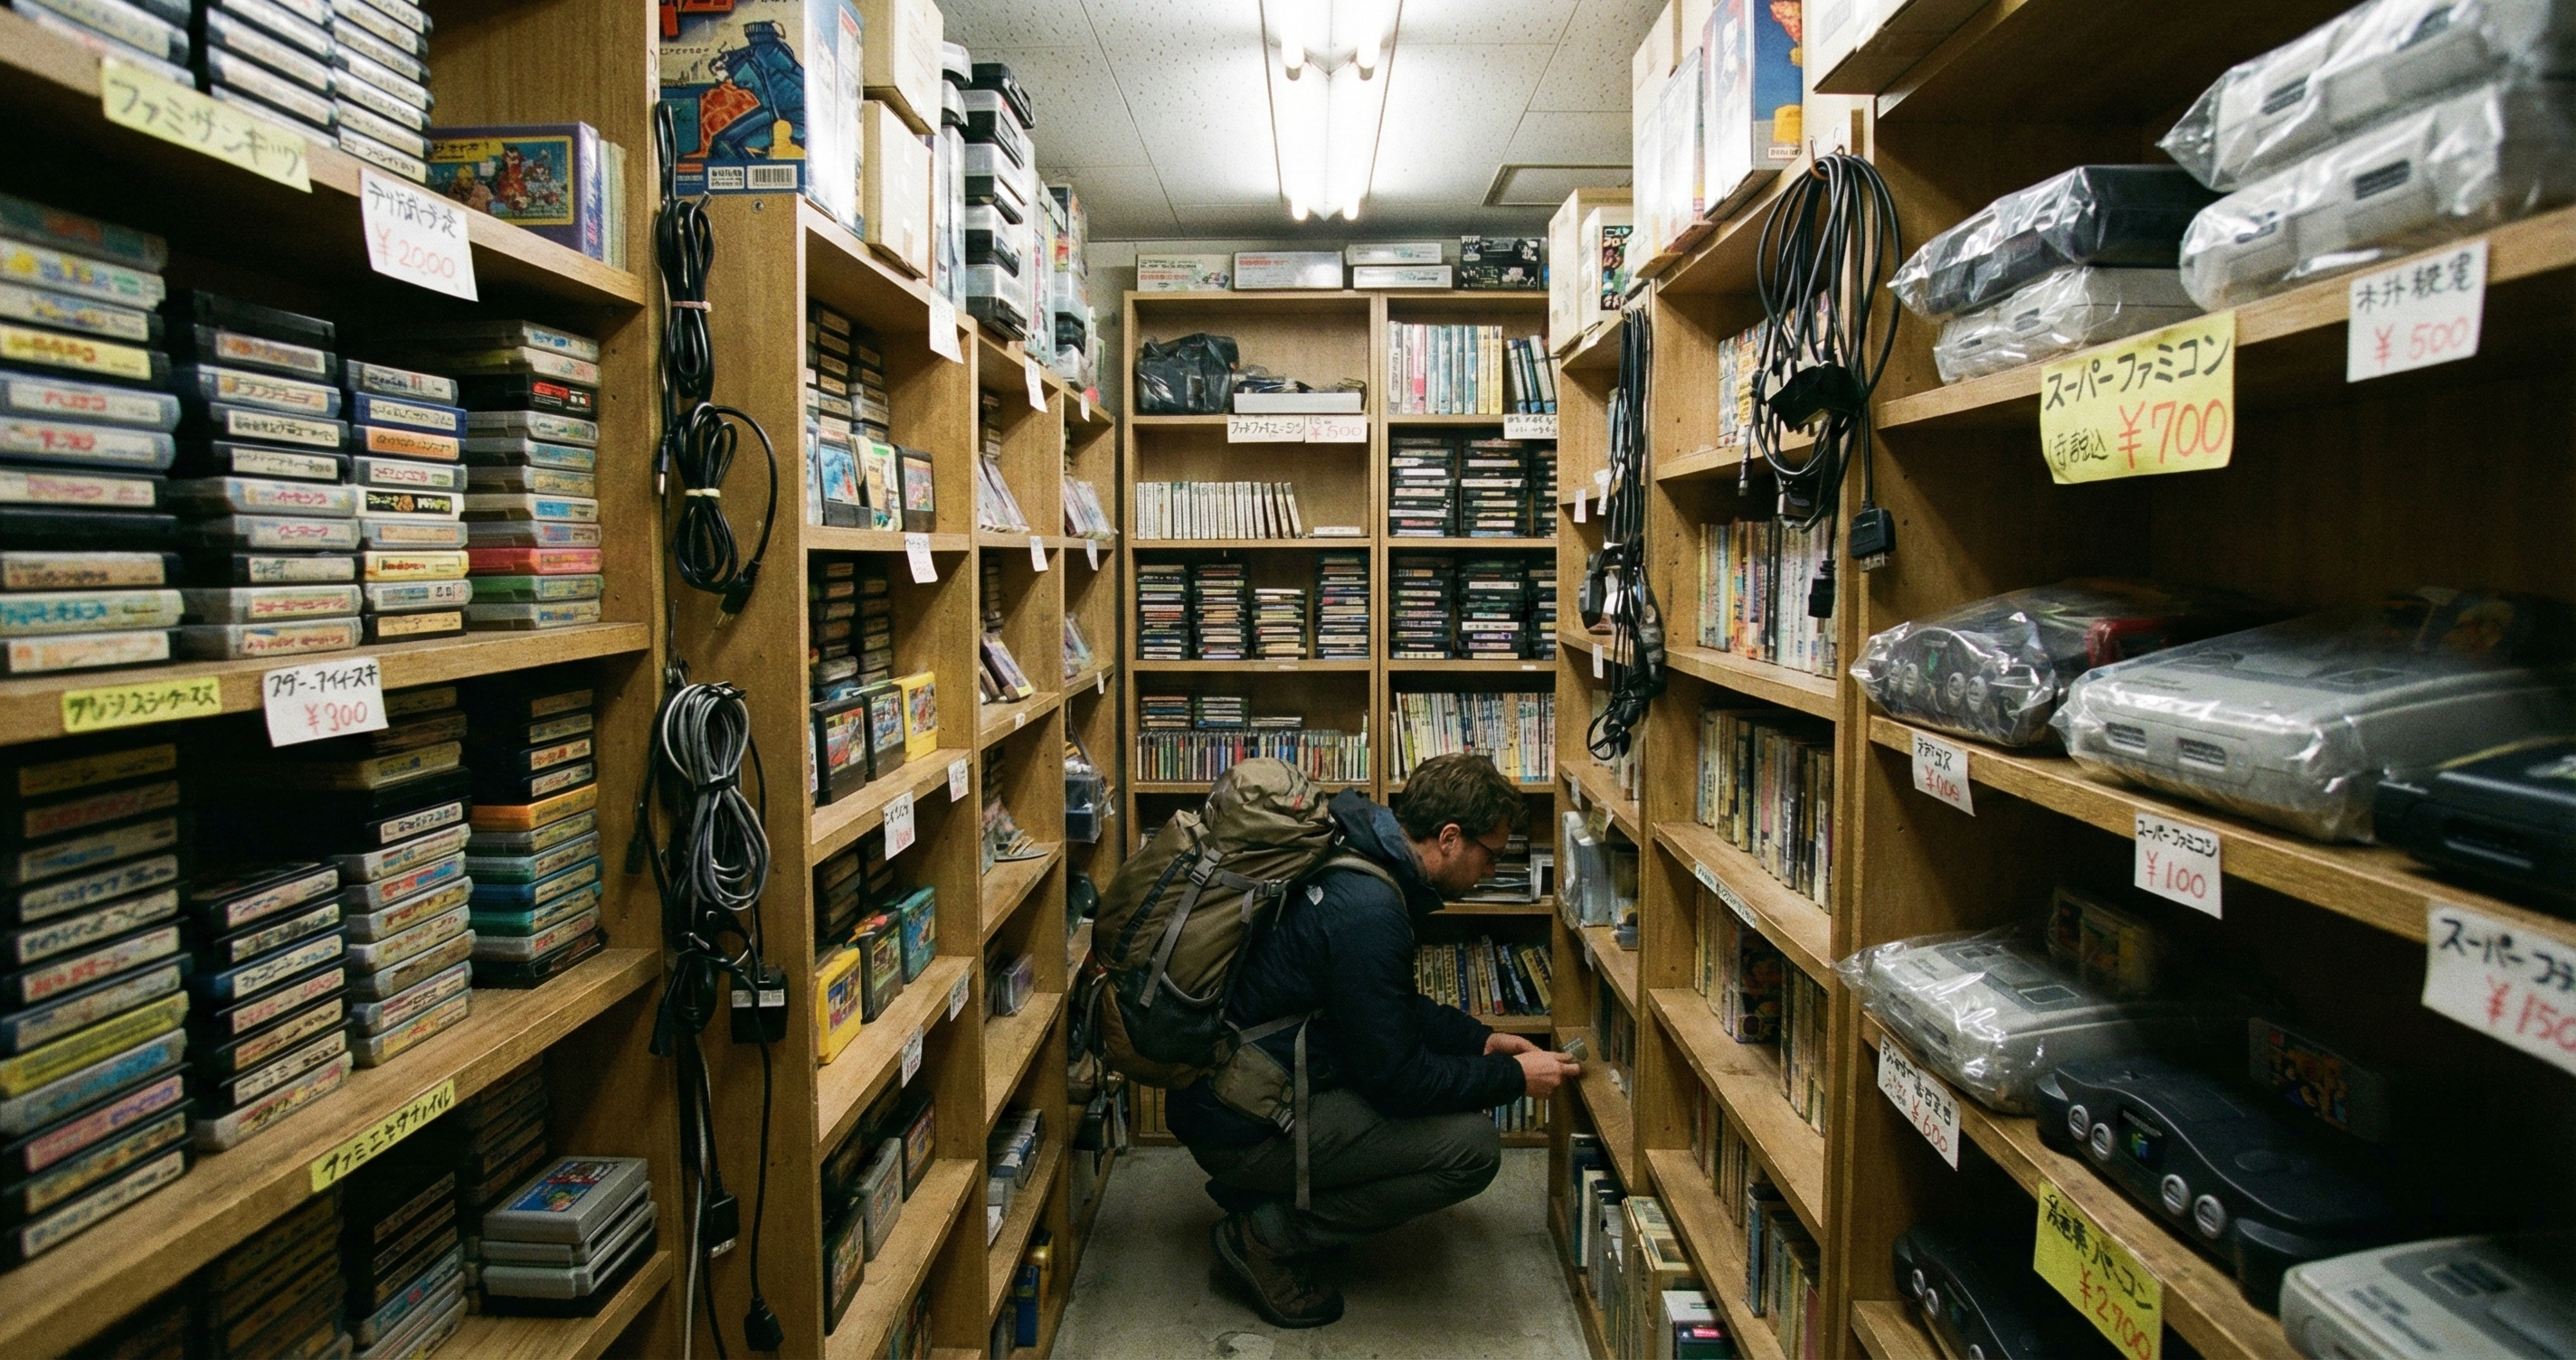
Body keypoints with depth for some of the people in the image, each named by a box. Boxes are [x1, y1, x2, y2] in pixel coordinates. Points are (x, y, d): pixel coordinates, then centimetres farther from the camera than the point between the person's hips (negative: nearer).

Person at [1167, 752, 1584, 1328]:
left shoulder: (1355, 859, 5)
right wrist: (1514, 1079, -8)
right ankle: (1265, 1236, -2)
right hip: (1242, 1124, -10)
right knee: (1472, 1146, -13)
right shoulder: (1368, 912, -27)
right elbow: (1398, 1080, -20)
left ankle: (1255, 1186, 16)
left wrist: (1479, 1039, 12)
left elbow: (1396, 1009, 20)